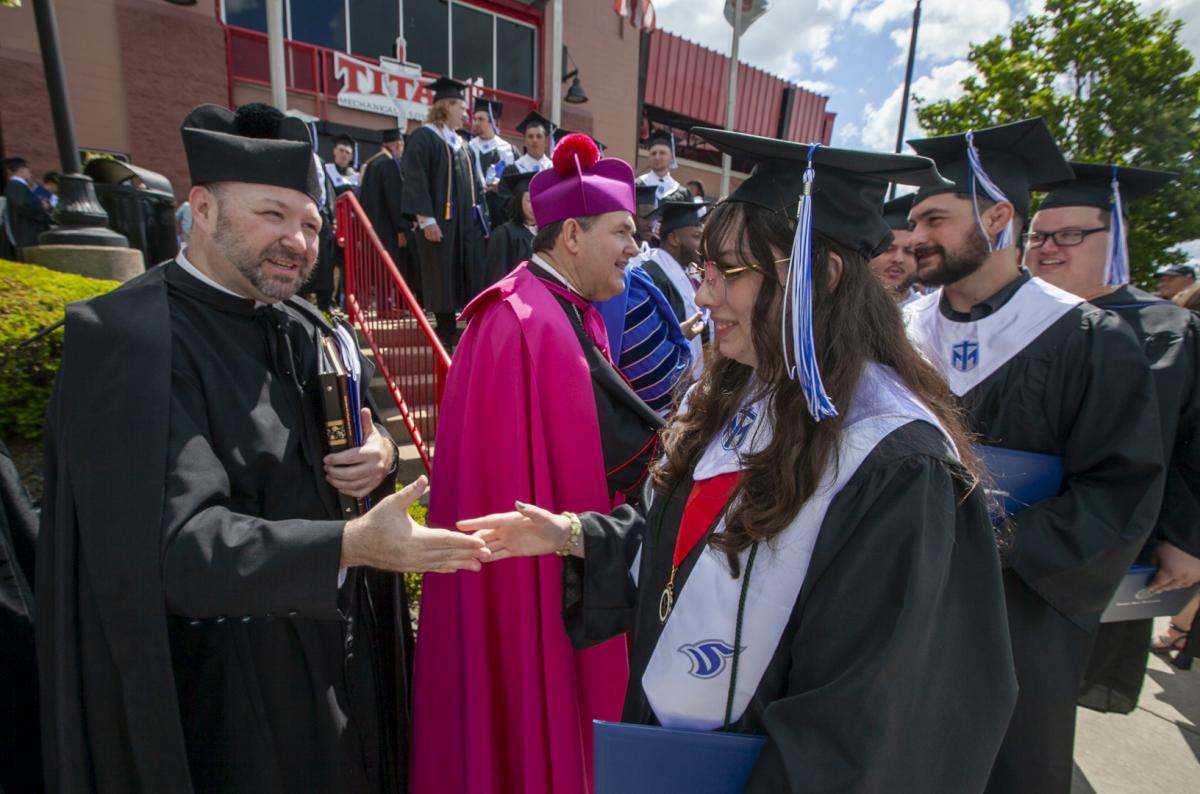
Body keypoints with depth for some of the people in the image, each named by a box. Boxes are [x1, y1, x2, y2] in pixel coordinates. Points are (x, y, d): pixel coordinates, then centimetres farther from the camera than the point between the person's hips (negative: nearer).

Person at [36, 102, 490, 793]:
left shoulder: (301, 325, 4)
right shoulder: (129, 338, -19)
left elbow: (337, 449, 11)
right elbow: (174, 542, -28)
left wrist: (379, 457, -12)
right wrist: (351, 544, -38)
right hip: (227, 686, -6)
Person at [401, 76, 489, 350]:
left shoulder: (461, 143, 21)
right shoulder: (423, 137, -2)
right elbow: (415, 180, -11)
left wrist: (481, 218, 13)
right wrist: (426, 219, -20)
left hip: (468, 222, 7)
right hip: (440, 222, -7)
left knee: (473, 277, 5)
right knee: (444, 279, -3)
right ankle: (446, 335, 6)